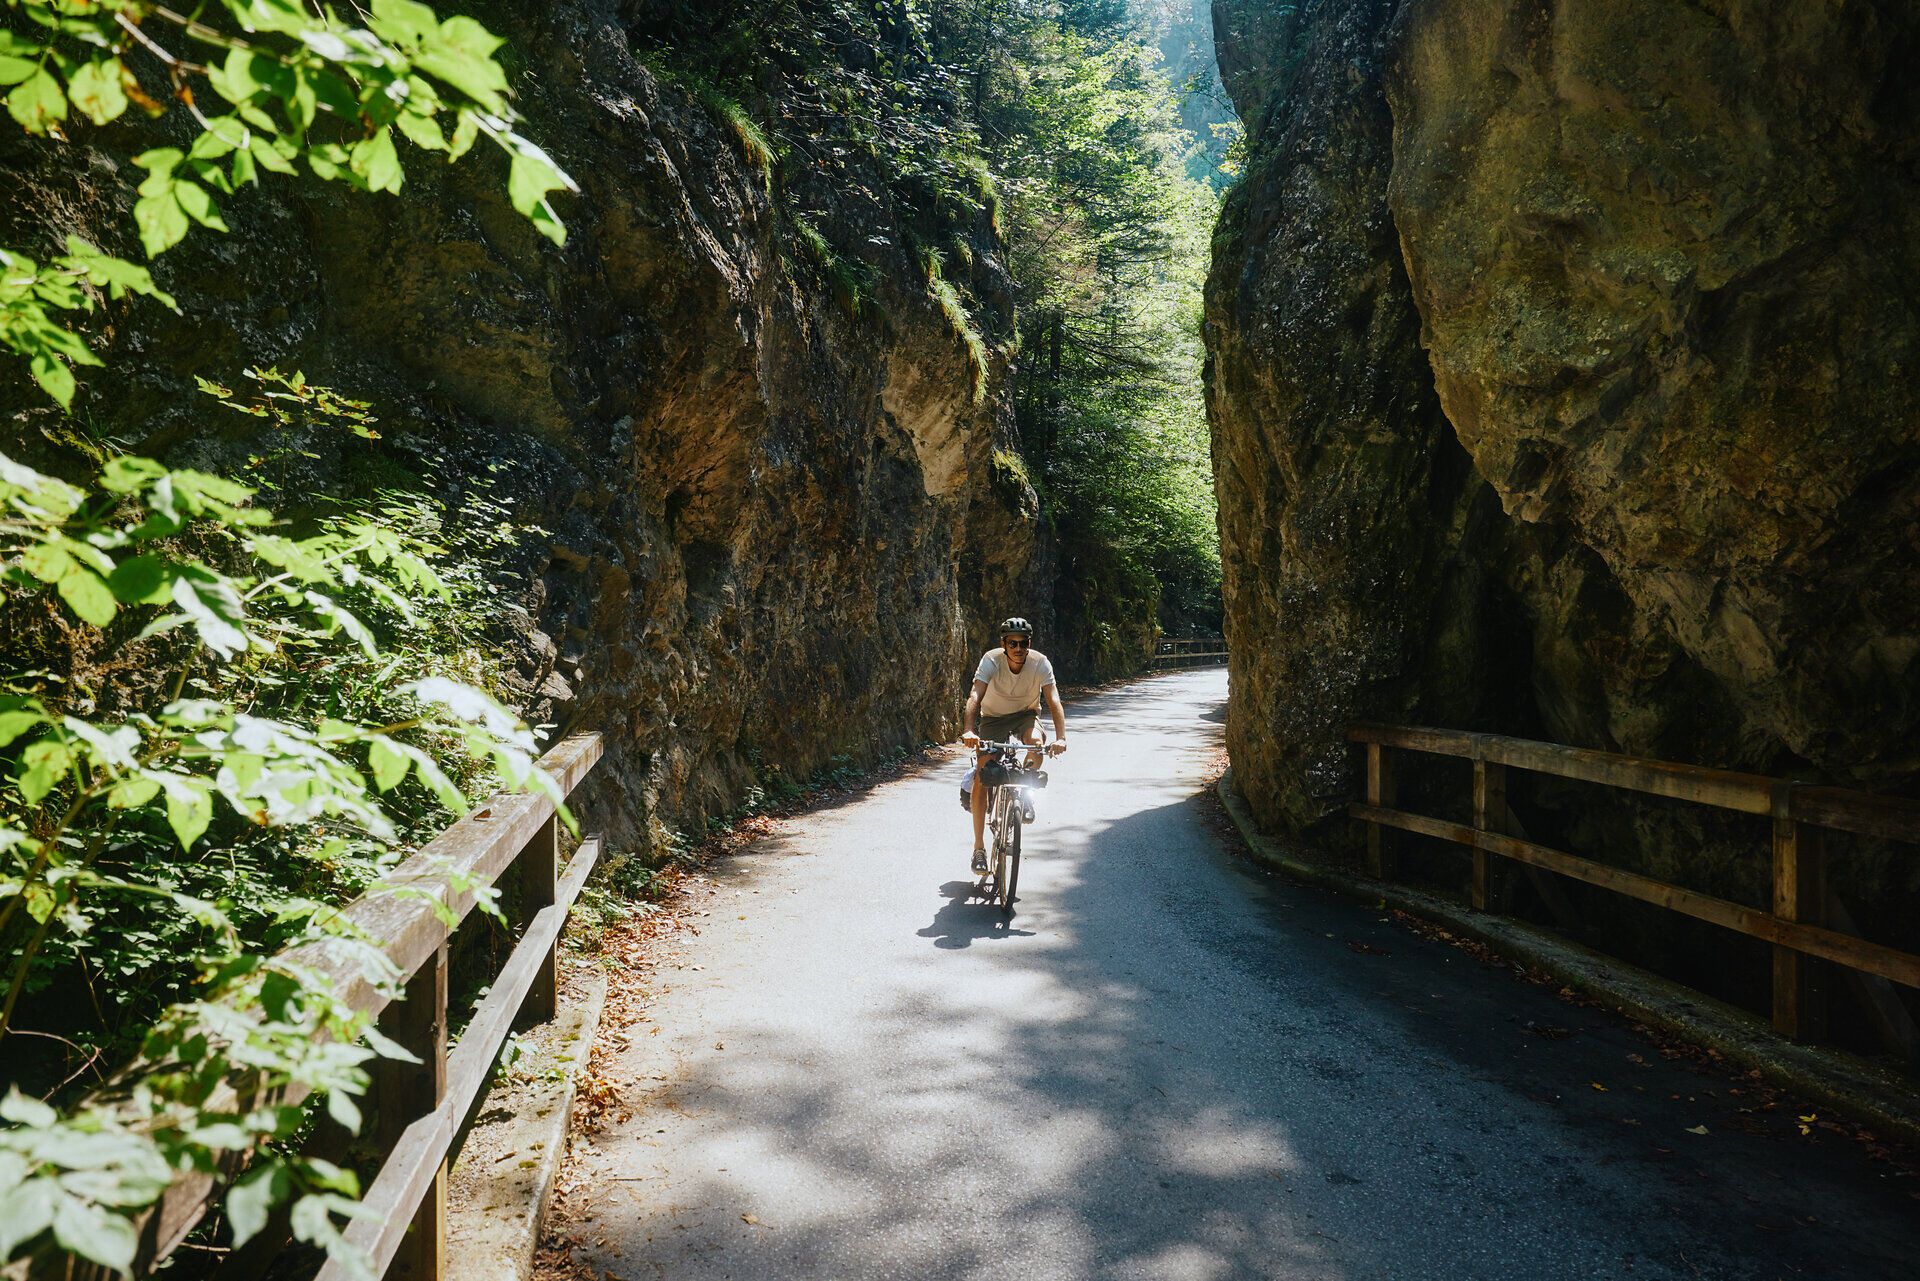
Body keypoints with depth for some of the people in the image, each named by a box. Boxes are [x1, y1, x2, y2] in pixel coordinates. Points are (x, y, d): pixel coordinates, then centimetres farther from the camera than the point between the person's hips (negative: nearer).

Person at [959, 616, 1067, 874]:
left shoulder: (1040, 662, -24)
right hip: (994, 717, 0)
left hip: (1026, 714, 0)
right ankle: (979, 848, -4)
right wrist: (967, 731, -55)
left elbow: (1053, 700, -33)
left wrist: (1060, 737, -48)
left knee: (1035, 740, -35)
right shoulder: (991, 660, -26)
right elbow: (975, 696, -38)